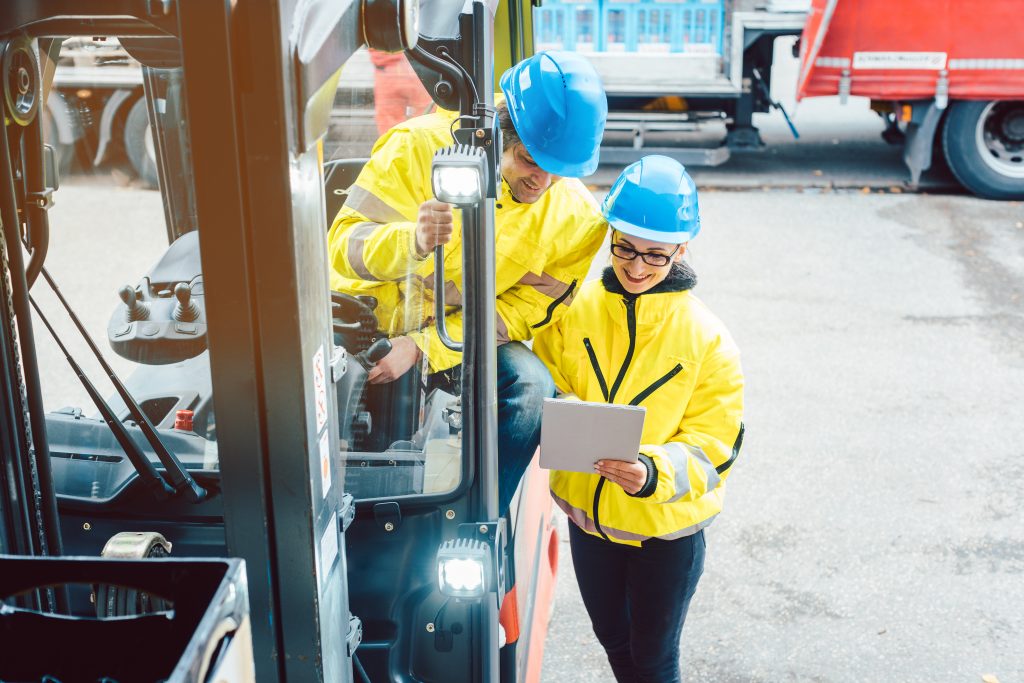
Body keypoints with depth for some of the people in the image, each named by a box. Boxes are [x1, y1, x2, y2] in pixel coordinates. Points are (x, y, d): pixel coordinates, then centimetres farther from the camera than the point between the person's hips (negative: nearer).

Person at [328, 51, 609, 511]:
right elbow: (346, 243, -21)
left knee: (530, 388, -25)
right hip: (369, 315, -1)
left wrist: (423, 347, -23)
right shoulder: (422, 146, -19)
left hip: (458, 335, 2)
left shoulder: (576, 216, -11)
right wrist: (413, 241, -45)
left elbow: (526, 308, -10)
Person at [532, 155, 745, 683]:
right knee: (613, 638, 25)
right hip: (587, 512, 3)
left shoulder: (706, 338, -17)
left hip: (666, 526, -3)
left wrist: (653, 473, -35)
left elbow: (713, 445, -16)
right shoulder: (575, 309, -10)